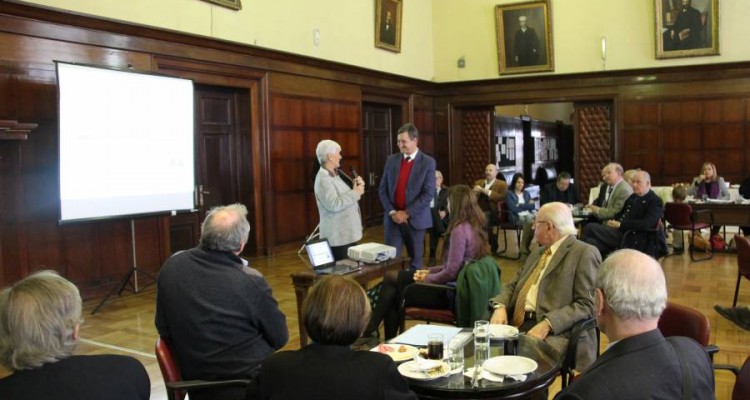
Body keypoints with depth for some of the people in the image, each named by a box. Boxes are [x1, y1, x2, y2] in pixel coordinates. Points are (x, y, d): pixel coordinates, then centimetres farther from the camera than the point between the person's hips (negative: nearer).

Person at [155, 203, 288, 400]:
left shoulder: (171, 266, -7)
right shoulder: (251, 281, -22)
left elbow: (163, 329, 6)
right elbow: (280, 338, -8)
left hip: (193, 378, 6)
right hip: (247, 382, -5)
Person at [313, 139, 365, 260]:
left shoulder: (334, 175, 14)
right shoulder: (323, 179, -17)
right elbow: (334, 204, -28)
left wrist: (355, 186, 1)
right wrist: (355, 192, -19)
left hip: (348, 234, 10)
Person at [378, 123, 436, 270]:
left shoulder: (428, 162, -3)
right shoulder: (391, 160, 7)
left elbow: (429, 193, -10)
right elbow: (382, 189, 7)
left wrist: (407, 213, -14)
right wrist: (392, 212, -7)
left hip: (415, 219, -2)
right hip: (392, 218, 2)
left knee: (415, 260, 7)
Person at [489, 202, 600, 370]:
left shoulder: (585, 253, -2)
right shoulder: (538, 253, 24)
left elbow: (586, 304, -10)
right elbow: (512, 286, 22)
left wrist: (547, 324, -22)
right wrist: (500, 307, 0)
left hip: (557, 332, -7)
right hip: (517, 326, 7)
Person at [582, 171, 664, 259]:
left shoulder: (655, 201, -6)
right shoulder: (633, 197, 19)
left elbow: (646, 224, -19)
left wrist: (621, 224, -22)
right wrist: (613, 221, 3)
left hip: (633, 240, -8)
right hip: (620, 231, 8)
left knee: (590, 228, -19)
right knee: (592, 242, -18)